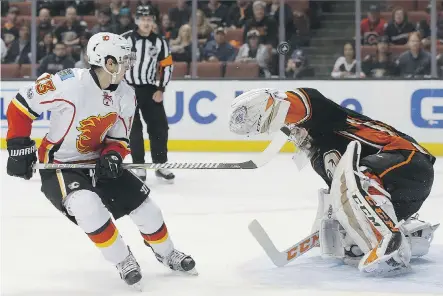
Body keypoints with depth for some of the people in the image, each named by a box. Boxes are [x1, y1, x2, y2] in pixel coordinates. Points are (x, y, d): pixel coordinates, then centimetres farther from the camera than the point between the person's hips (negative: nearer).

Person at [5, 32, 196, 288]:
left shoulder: (126, 95, -6)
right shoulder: (70, 83, -27)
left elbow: (119, 137, 3)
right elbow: (21, 105, -19)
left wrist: (112, 156, -19)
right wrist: (19, 146, -18)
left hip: (97, 161, 6)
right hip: (58, 164, -6)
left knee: (142, 201, 2)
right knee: (88, 206, -32)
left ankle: (167, 253, 29)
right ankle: (123, 260, -11)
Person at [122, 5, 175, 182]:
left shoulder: (159, 42, 3)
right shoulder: (125, 39, -10)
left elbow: (167, 67, 8)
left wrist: (161, 89, 0)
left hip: (150, 89, 4)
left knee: (159, 126, 2)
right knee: (134, 128, -4)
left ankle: (160, 166, 12)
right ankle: (139, 167, 3)